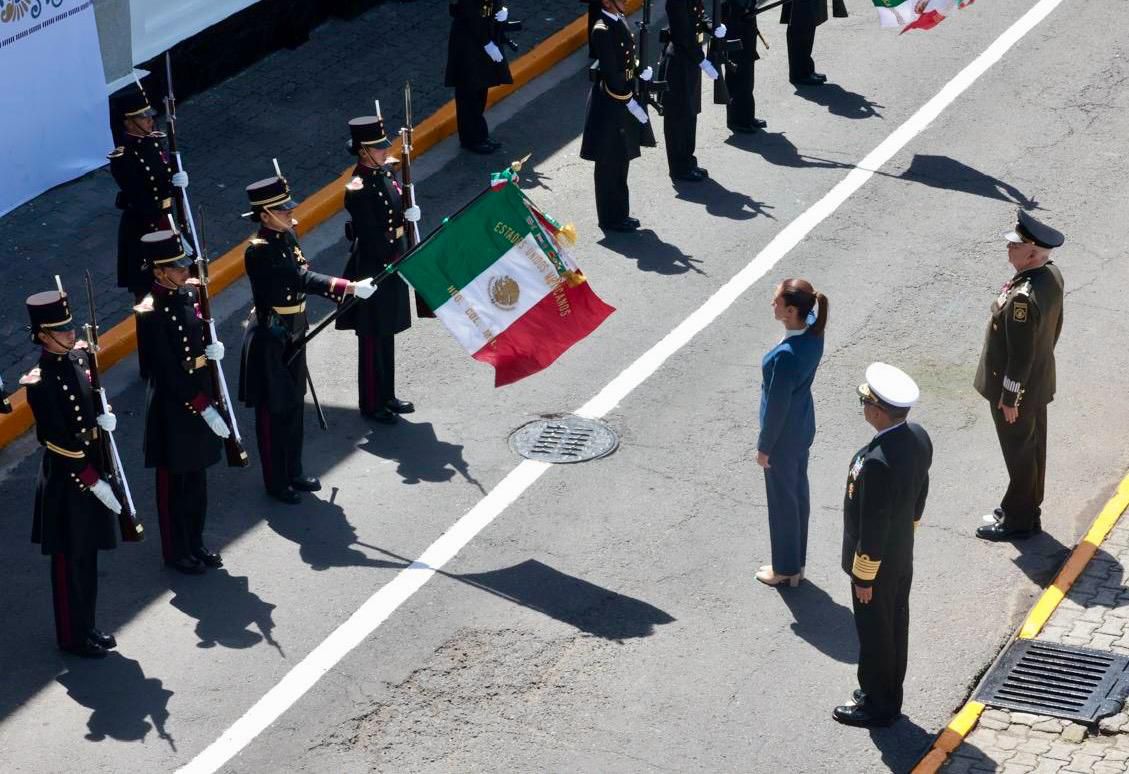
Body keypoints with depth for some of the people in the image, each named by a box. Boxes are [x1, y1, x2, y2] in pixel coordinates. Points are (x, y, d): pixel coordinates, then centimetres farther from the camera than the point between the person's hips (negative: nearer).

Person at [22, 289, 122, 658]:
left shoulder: (79, 358, 2)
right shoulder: (42, 382, -22)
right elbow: (59, 443, -21)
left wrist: (103, 420, -8)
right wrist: (94, 482, -18)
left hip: (91, 465, 8)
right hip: (66, 478, -8)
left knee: (88, 554, 18)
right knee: (71, 559, 5)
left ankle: (86, 626, 32)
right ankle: (72, 636, 19)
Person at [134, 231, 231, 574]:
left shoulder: (189, 294, 2)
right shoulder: (150, 314, -22)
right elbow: (168, 372, -22)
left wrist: (212, 349, -4)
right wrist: (204, 408, -21)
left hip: (200, 397, 8)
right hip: (173, 407, -8)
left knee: (197, 479, 19)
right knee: (174, 483, 8)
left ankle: (195, 543, 34)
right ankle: (176, 552, 22)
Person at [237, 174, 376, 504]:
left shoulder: (287, 237, 3)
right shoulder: (259, 251, -24)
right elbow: (303, 278, -31)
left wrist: (300, 327, 11)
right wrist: (349, 287, -36)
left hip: (293, 335, 8)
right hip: (270, 340, -8)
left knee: (294, 406, 18)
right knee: (274, 411, 4)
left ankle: (294, 472, 31)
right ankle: (276, 482, 16)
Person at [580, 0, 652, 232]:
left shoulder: (620, 21, 7)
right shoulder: (602, 31, -20)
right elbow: (611, 74, -21)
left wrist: (640, 69, 1)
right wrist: (630, 102, -18)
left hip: (622, 102, 9)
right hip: (609, 105, -9)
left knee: (620, 163, 17)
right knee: (609, 165, 2)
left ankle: (620, 214, 27)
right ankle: (611, 219, 11)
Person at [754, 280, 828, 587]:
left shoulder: (786, 355, -36)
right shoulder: (814, 332, -14)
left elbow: (777, 406, -24)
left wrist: (764, 447, -14)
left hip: (784, 435, -8)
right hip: (803, 427, 8)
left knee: (782, 501, 13)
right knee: (798, 493, 23)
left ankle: (785, 569, 33)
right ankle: (796, 564, 41)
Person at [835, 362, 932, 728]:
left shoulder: (877, 462, -37)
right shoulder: (919, 437, -11)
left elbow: (873, 528, -27)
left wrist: (864, 578, -15)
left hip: (877, 562, -8)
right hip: (903, 554, 8)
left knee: (874, 634, 12)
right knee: (895, 626, 24)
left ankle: (877, 706, 31)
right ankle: (888, 695, 42)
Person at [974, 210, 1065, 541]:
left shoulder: (1023, 298, -34)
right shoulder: (1052, 275, -6)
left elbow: (1021, 355, -28)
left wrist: (1009, 398, -18)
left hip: (1017, 389, -9)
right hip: (1040, 383, 9)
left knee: (1020, 455, 9)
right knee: (1033, 448, 23)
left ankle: (1020, 520, 25)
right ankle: (1028, 507, 40)